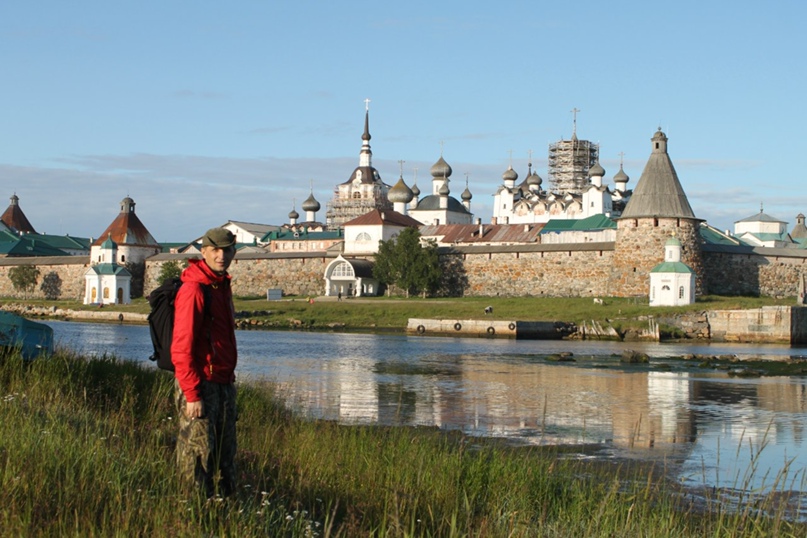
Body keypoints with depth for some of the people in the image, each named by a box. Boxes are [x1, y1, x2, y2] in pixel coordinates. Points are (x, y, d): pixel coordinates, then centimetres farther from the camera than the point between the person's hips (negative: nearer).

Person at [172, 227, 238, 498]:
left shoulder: (222, 286, 14)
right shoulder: (194, 289, -15)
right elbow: (181, 348, -19)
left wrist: (229, 383, 18)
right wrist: (193, 395, -22)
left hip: (223, 384, 9)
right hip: (200, 385, -9)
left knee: (225, 456, 14)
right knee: (199, 457, -5)